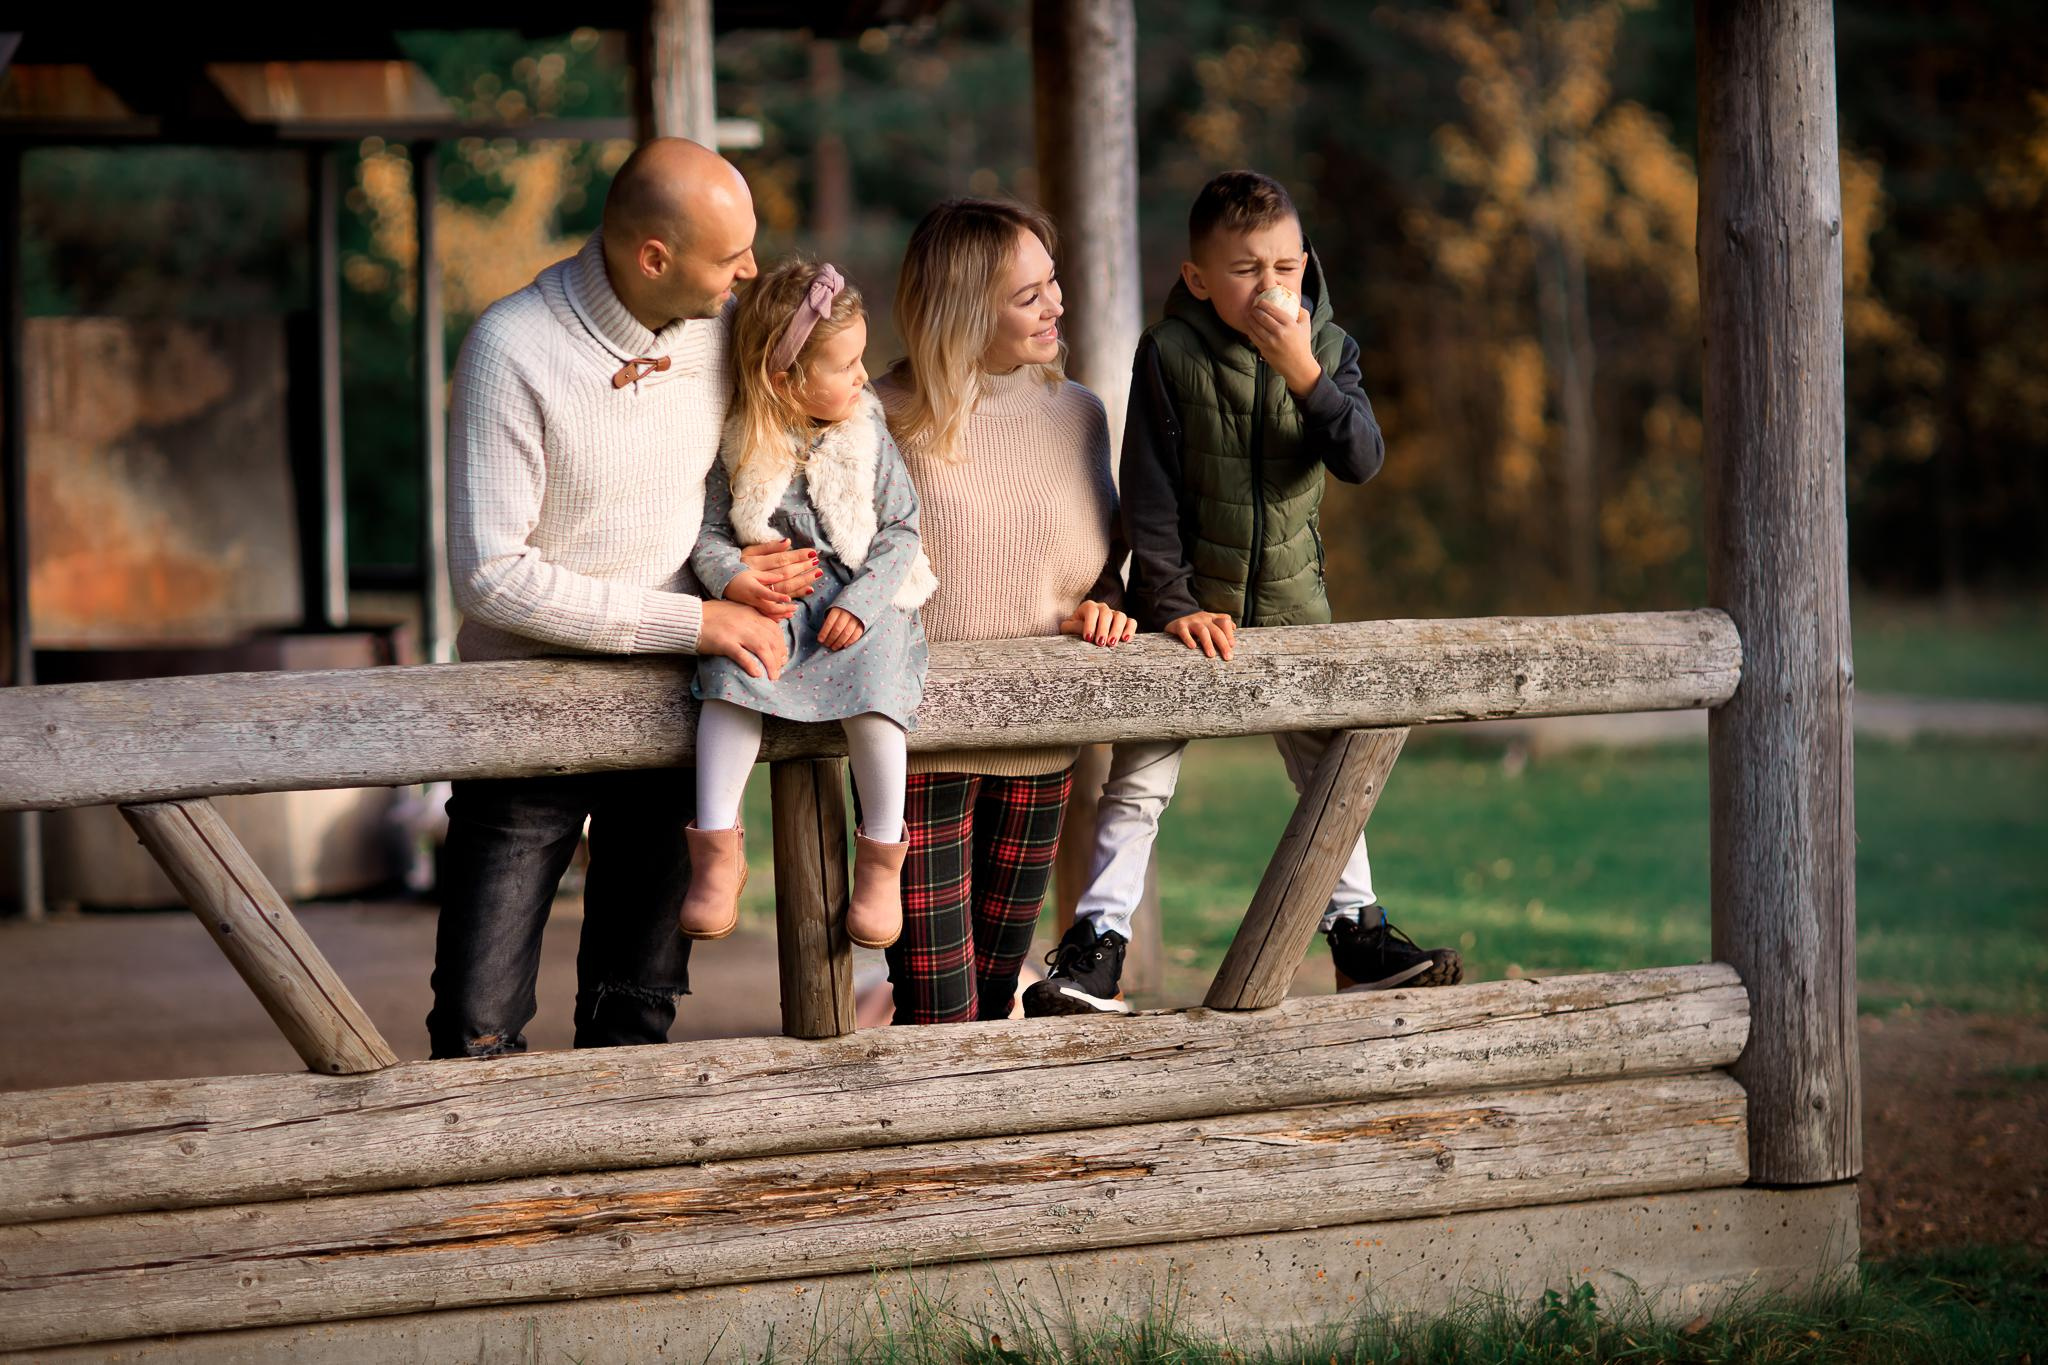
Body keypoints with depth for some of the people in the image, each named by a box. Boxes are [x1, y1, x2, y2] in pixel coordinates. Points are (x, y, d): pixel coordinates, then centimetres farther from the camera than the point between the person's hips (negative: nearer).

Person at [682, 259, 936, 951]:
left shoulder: (869, 439, 2)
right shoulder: (741, 447, 0)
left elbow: (901, 531, 2)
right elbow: (707, 531, 4)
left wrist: (862, 603, -13)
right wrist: (733, 579, -18)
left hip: (859, 598, 0)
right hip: (770, 602, 0)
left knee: (873, 686, -28)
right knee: (732, 676, -30)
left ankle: (881, 857, -15)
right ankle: (717, 850, -26)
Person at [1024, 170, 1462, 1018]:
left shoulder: (1328, 348, -4)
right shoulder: (1171, 353, -13)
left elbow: (1361, 461, -18)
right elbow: (1149, 495, -12)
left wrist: (1305, 374, -30)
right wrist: (1171, 601, -17)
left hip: (1292, 603, 3)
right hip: (1193, 606, -3)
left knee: (1330, 771, 10)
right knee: (1138, 779, -3)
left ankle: (1357, 933, 22)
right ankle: (1097, 948, 0)